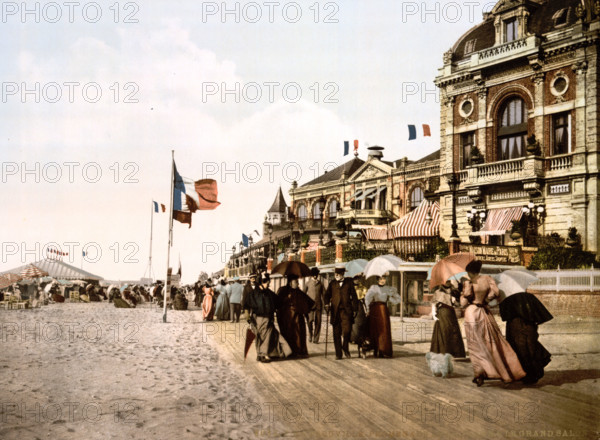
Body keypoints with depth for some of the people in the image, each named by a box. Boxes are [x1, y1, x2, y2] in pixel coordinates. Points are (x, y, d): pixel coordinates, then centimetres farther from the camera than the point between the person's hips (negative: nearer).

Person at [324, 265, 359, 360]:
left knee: (347, 329, -15)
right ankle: (338, 354, 9)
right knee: (336, 333, 2)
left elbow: (354, 296, 10)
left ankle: (345, 347, 12)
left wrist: (355, 309, 4)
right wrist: (326, 304, -7)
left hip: (346, 310, -2)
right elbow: (327, 295, 12)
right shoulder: (332, 284, 14)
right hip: (335, 310, 2)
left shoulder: (349, 282, 10)